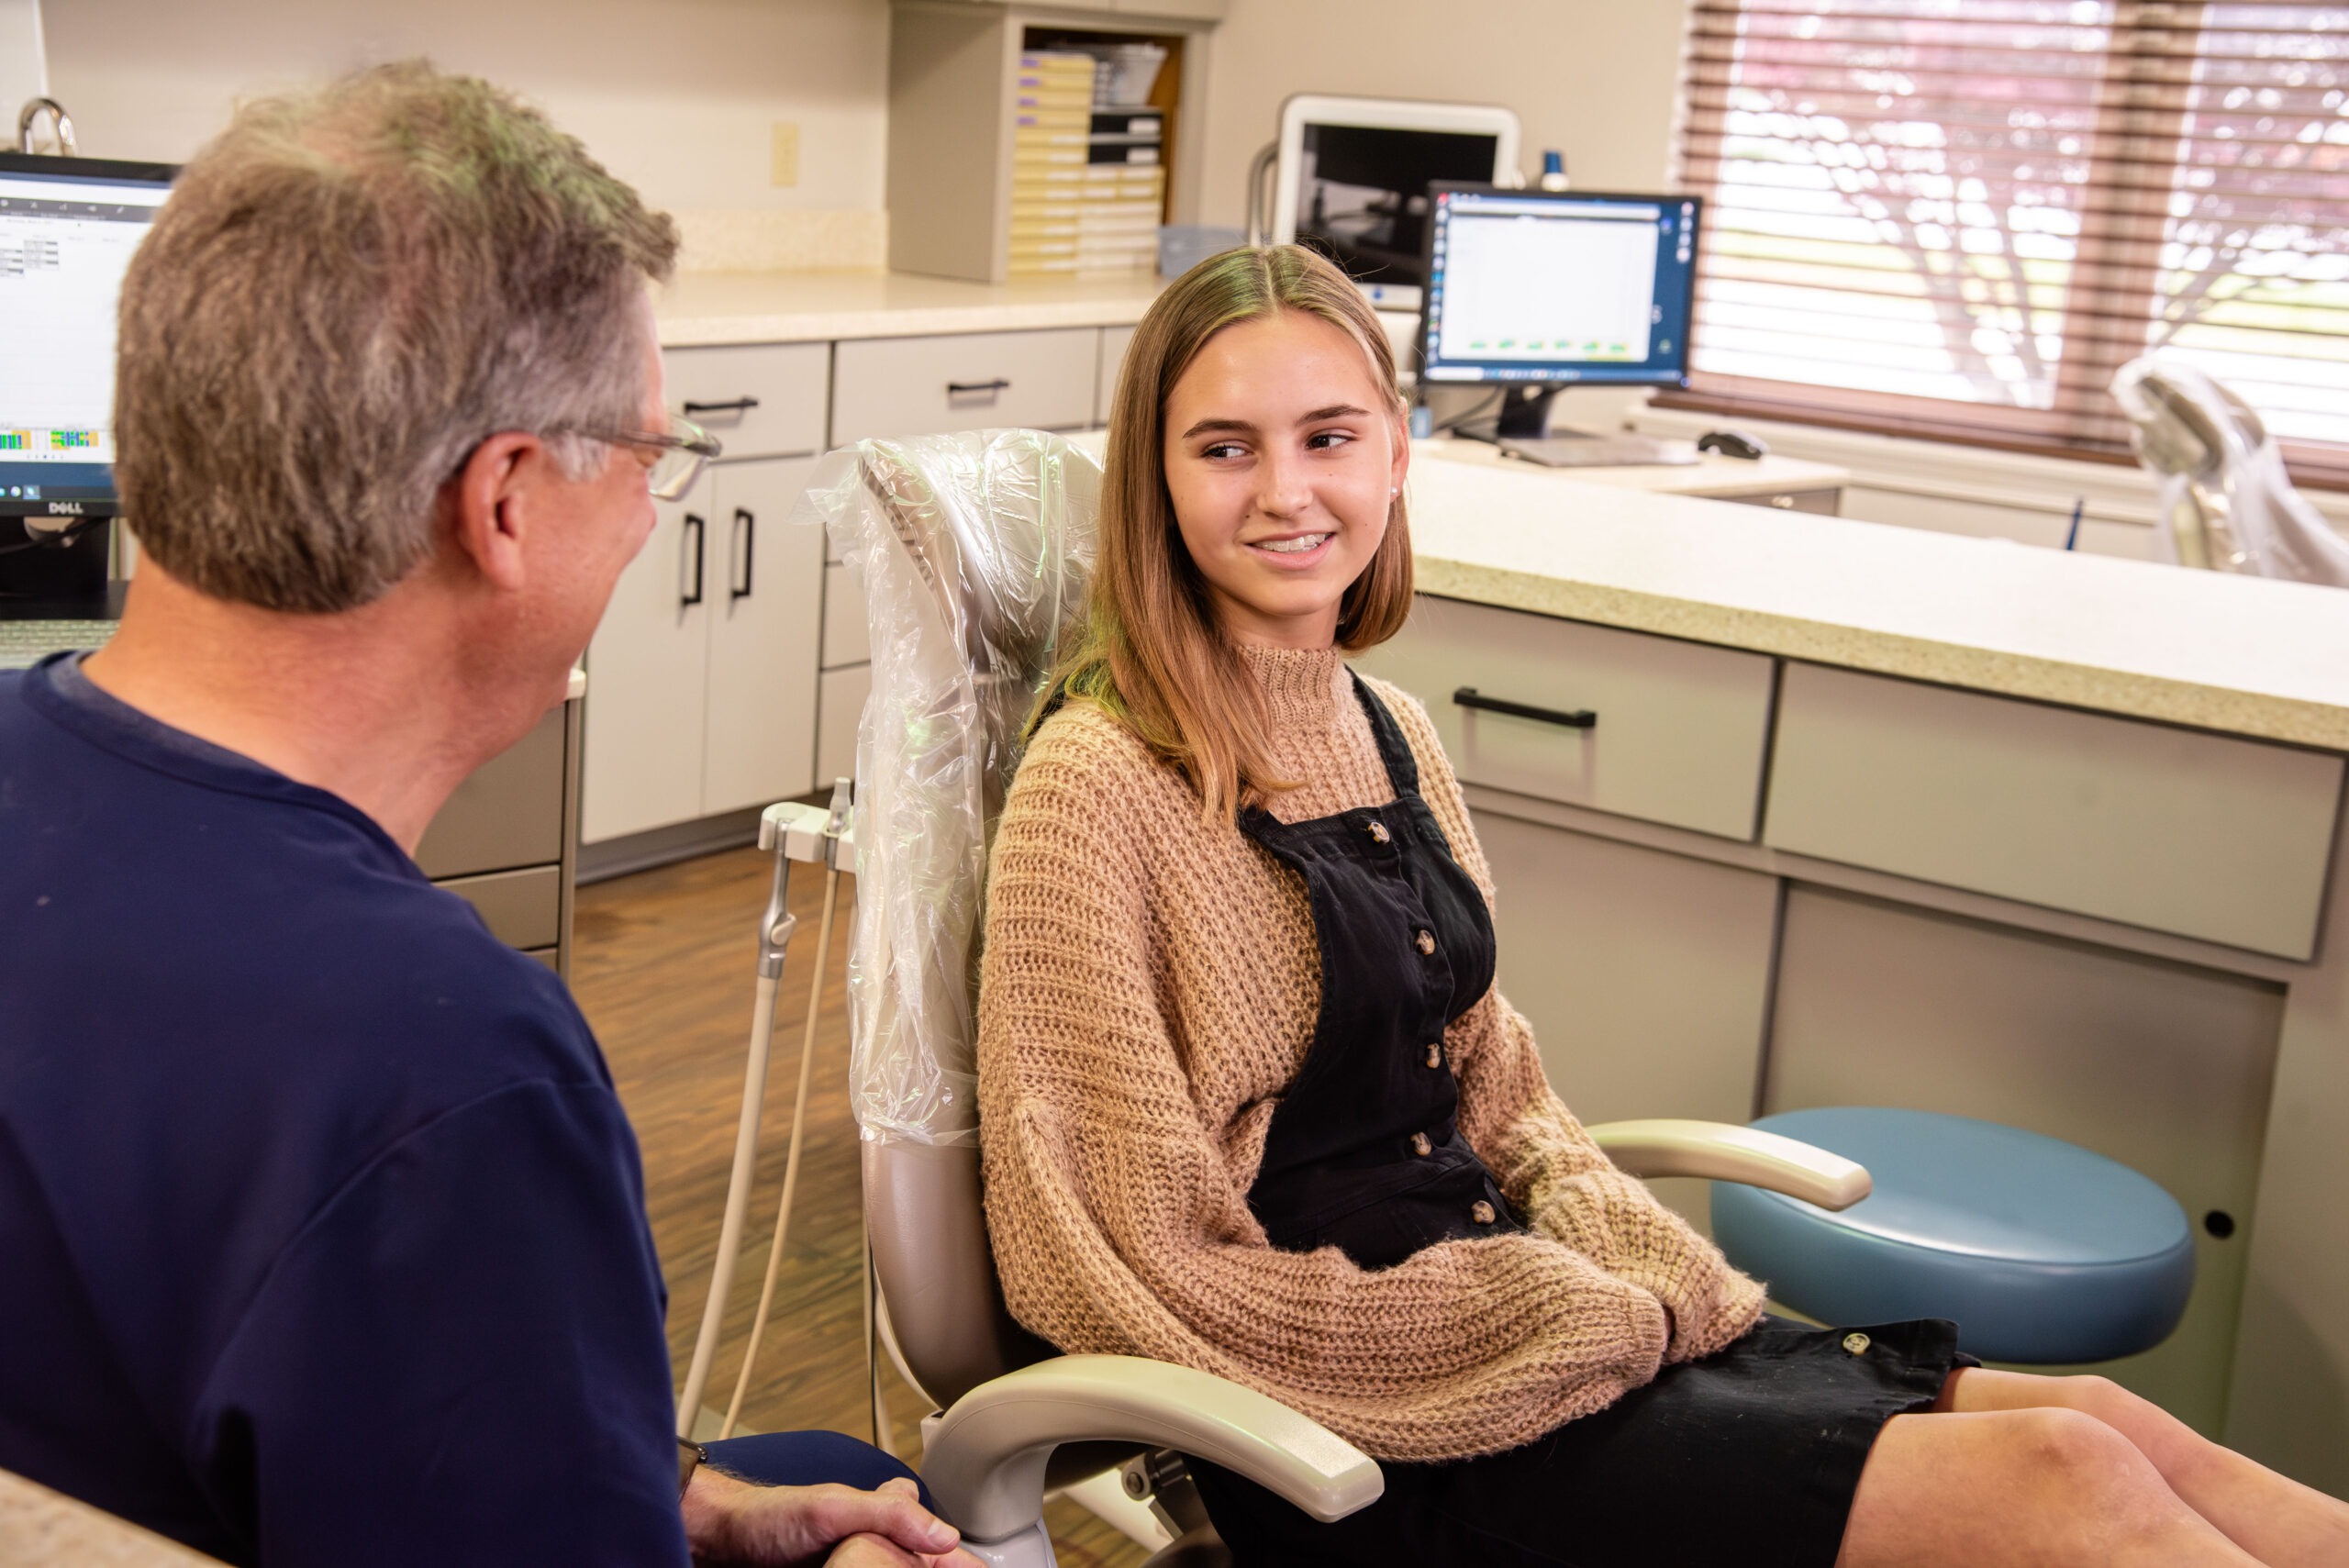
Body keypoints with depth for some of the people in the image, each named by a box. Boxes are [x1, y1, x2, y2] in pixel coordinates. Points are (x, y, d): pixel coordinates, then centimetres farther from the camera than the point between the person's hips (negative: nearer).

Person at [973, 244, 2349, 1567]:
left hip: (1496, 1293, 7)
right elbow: (1145, 1264, -16)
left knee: (2103, 1427, -7)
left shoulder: (1392, 735, 8)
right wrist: (1596, 1326, -14)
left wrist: (1651, 1281, -5)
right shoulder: (1100, 786, -15)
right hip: (1358, 1429, -7)